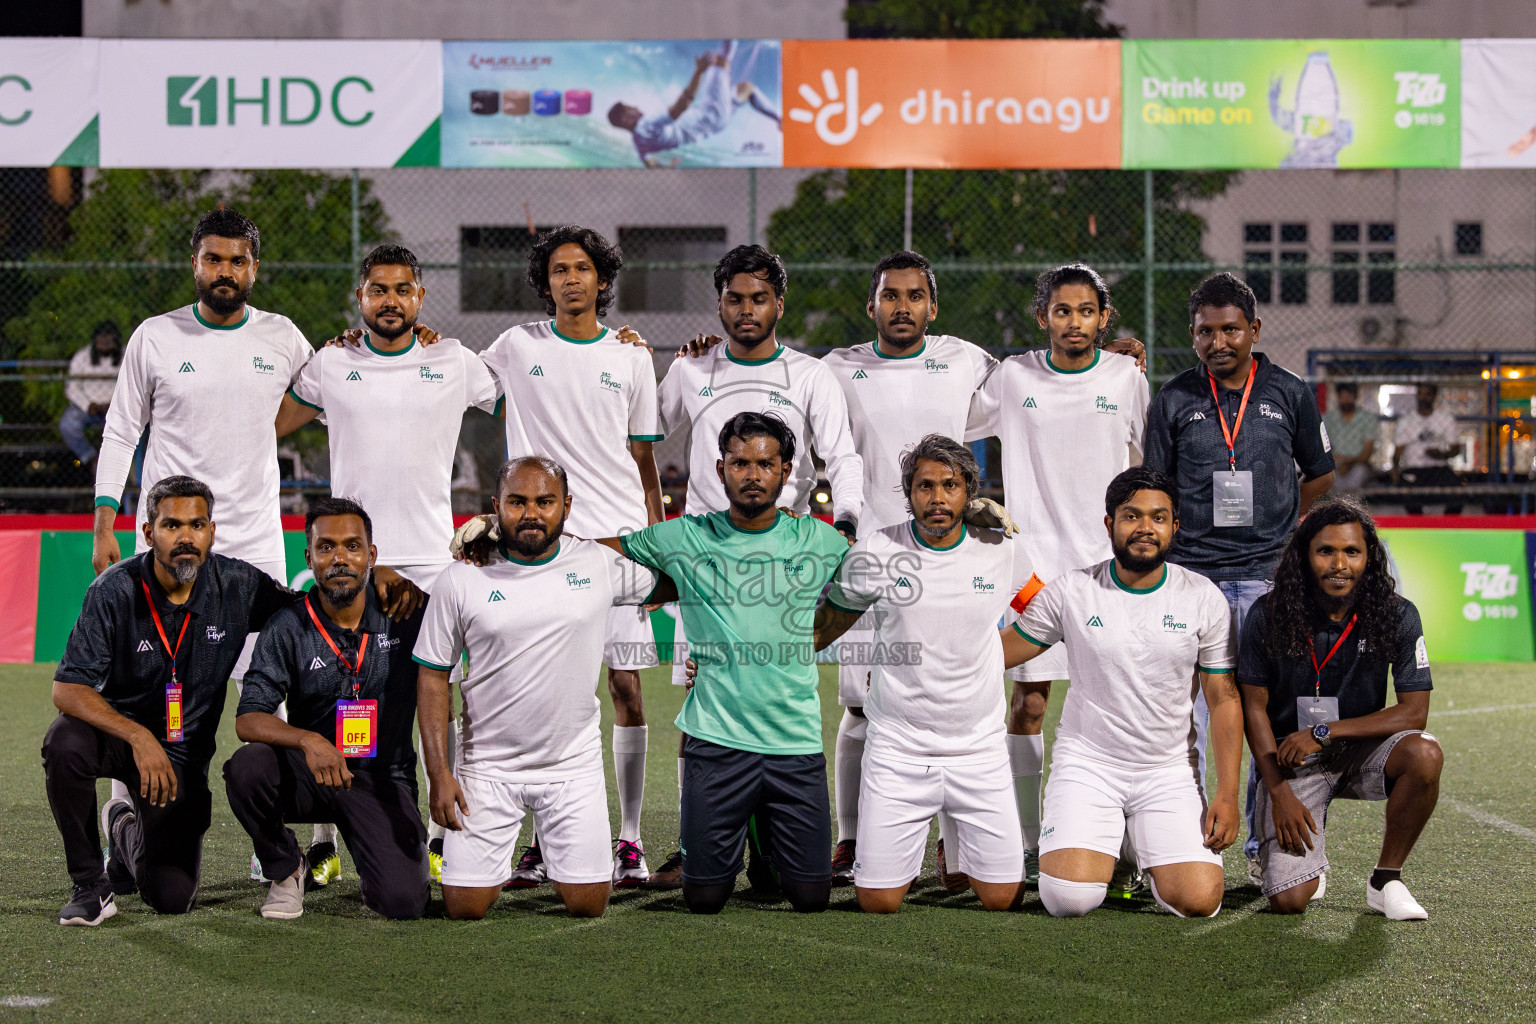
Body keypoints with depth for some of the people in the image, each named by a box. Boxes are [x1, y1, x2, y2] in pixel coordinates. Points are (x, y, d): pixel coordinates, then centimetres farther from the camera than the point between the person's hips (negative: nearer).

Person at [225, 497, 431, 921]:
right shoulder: (288, 627, -6)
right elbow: (248, 719, -15)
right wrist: (309, 740, -31)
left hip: (383, 778, 0)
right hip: (305, 774, 1)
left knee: (404, 903, -22)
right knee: (248, 767, -33)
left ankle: (373, 867, 17)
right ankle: (285, 869, -3)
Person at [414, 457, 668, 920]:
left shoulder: (600, 565, -2)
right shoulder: (462, 580, -6)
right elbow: (433, 677, -2)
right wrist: (439, 773, -8)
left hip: (574, 764, 1)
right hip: (487, 766, -1)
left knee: (588, 905, -1)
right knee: (465, 908, -3)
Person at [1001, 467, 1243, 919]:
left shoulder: (1203, 598, -1)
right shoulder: (1071, 591, -4)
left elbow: (1224, 700, 2)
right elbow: (1002, 652, 5)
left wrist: (1228, 795, -6)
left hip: (1170, 770, 1)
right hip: (1087, 763, -1)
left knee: (1199, 900, -16)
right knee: (1069, 899, -21)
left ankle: (1150, 854, 19)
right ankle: (1096, 847, 16)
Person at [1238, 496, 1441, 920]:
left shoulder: (1397, 616, -10)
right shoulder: (1269, 616, -11)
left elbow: (1413, 712, -12)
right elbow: (1254, 707, -4)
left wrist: (1323, 733, -20)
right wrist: (1280, 793, -12)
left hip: (1361, 749, 1)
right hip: (1289, 759, -1)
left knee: (1424, 755, -33)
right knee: (1289, 901, -17)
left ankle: (1386, 880, -10)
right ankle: (1307, 847, 22)